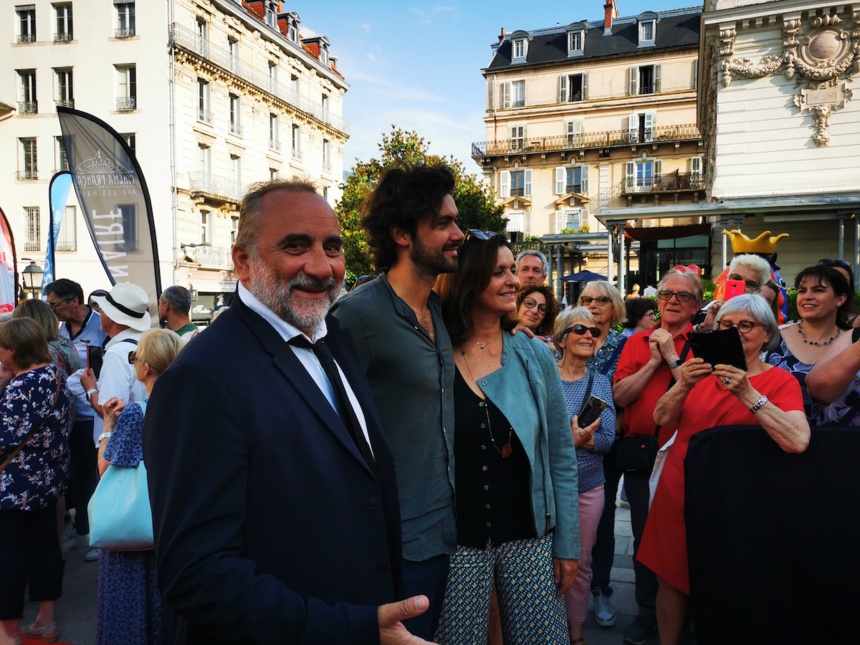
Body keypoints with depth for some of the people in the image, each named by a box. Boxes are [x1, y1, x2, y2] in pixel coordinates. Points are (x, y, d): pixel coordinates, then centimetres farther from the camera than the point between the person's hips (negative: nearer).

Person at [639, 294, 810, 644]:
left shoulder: (781, 381, -7)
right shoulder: (706, 370, 5)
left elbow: (798, 441, -25)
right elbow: (662, 419, -5)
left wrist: (747, 394, -30)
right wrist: (683, 385, -22)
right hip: (677, 492, 4)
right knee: (670, 581, 12)